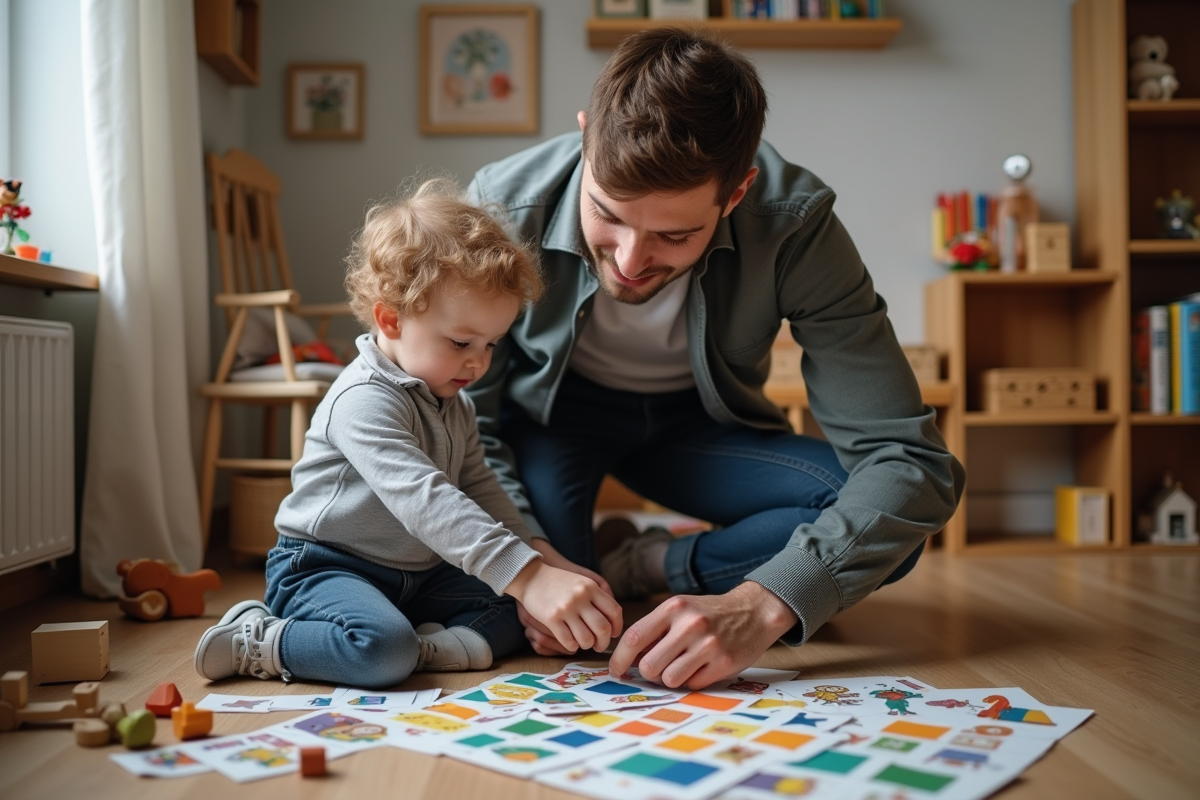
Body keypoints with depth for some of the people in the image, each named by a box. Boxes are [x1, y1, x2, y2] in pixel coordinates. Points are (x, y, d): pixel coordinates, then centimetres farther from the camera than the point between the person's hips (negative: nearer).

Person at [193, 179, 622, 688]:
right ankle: (259, 642, -14)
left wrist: (539, 553, -1)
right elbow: (425, 502, -37)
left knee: (513, 617, -7)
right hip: (324, 568, -8)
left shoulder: (453, 404, 8)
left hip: (419, 576, 8)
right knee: (382, 650, -36)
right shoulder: (364, 400, -23)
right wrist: (528, 576, -45)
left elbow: (481, 491, 16)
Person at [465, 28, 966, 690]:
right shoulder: (501, 207, -28)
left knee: (879, 518, -23)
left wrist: (761, 607, -44)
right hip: (547, 414, -1)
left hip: (695, 423, 1)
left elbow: (907, 461, -30)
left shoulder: (793, 224, -29)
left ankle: (636, 568, -8)